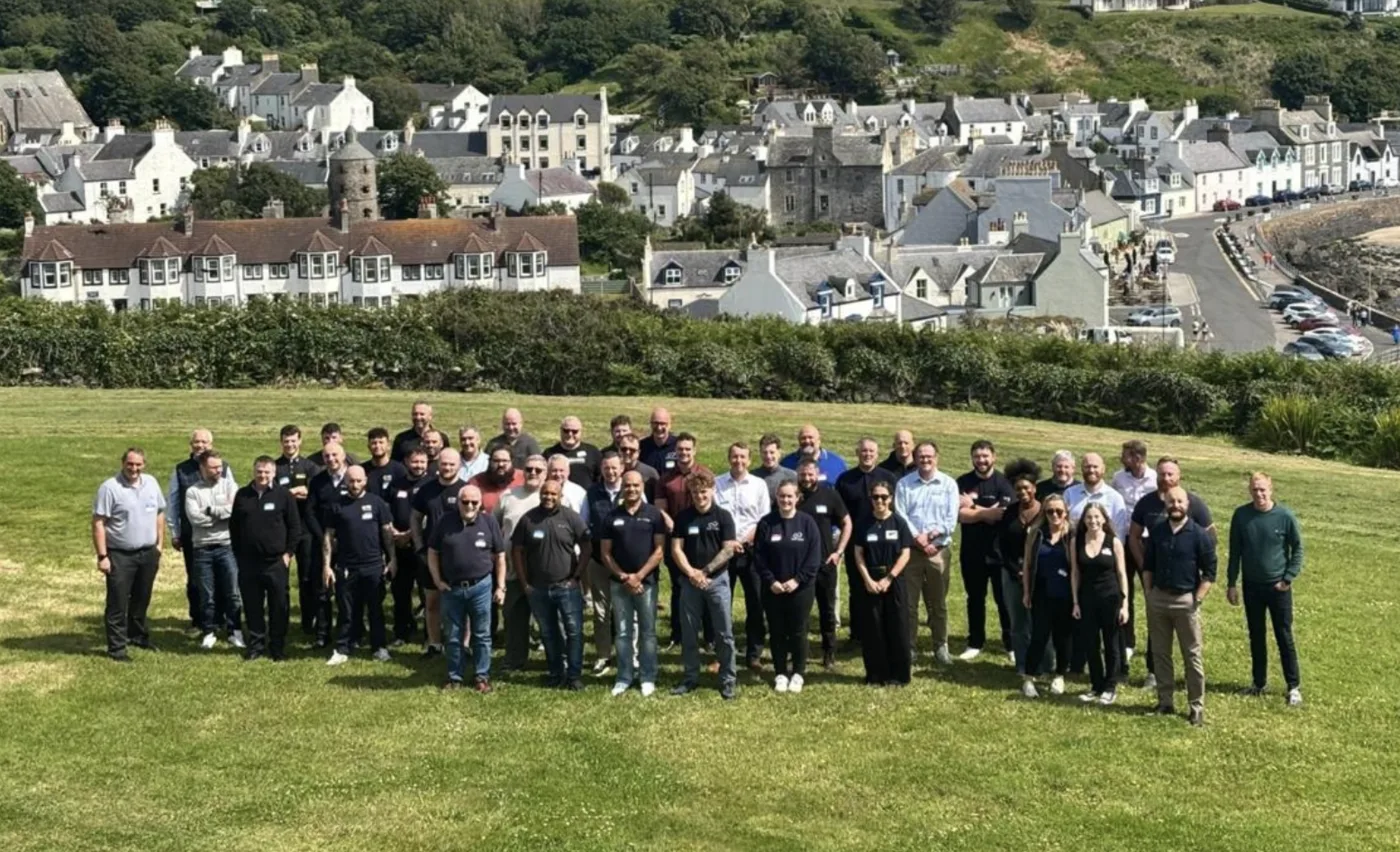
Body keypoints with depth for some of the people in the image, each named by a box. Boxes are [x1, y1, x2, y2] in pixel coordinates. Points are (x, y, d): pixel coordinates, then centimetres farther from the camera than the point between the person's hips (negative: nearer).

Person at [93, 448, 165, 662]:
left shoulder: (151, 483, 5)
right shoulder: (110, 487, -13)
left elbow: (159, 514, 15)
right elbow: (98, 523, -13)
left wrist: (159, 544, 10)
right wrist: (102, 556, -16)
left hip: (148, 553, 5)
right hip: (120, 555, -5)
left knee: (142, 599, 19)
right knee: (118, 603, -2)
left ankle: (138, 635, 35)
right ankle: (116, 647, 4)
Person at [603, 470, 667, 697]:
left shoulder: (653, 514, -1)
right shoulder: (612, 517, 6)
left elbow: (659, 550, -5)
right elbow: (605, 553, 6)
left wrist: (638, 576, -11)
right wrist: (623, 577, -7)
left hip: (646, 582, -2)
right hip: (619, 583, 2)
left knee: (647, 632, 3)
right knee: (623, 633, 6)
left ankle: (648, 679, 9)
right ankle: (623, 678, 13)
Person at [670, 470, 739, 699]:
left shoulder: (723, 517, -3)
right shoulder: (683, 517, 4)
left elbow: (728, 550, -7)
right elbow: (676, 549, 0)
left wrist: (705, 571, -11)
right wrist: (691, 573, -14)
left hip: (718, 580, -2)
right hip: (690, 581, 2)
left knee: (724, 633, -1)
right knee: (689, 633, 8)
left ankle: (728, 680, 5)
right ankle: (690, 678, 19)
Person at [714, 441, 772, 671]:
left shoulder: (759, 485, 3)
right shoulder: (717, 484, 1)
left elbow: (764, 520, 2)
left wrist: (745, 540, -10)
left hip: (751, 549, 0)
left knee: (755, 603, 1)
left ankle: (754, 654, 8)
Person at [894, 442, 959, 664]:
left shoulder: (948, 484, 4)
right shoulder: (904, 484, 4)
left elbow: (951, 519, -3)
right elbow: (900, 515, -4)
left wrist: (930, 535, -12)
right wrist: (917, 538, -14)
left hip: (938, 550, 0)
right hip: (910, 549, 0)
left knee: (938, 602, 7)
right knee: (909, 601, 2)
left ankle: (941, 646, 16)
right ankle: (910, 647, 8)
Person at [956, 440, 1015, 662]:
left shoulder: (1004, 483, -6)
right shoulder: (963, 483, 1)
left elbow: (1003, 515, -18)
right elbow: (959, 514, -10)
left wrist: (972, 506, -12)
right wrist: (987, 513, -15)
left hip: (999, 551, -3)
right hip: (971, 551, 3)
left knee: (1004, 599, 4)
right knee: (975, 599, 12)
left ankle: (1011, 643, 13)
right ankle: (975, 643, 21)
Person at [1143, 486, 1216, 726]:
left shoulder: (1199, 535, -8)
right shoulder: (1157, 531, 5)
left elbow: (1209, 572, -6)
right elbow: (1148, 564, 14)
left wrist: (1197, 599, -11)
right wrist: (1149, 592, 7)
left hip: (1185, 600, -4)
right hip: (1157, 598, 4)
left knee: (1192, 655, 0)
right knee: (1160, 653, 10)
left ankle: (1197, 707, 5)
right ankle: (1164, 702, 20)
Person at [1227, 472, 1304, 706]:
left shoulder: (1285, 516, -11)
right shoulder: (1241, 515, -5)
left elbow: (1297, 548, -1)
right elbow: (1235, 551, 4)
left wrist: (1288, 578, -7)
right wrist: (1231, 583, 4)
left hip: (1278, 587, -3)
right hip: (1251, 586, 3)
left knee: (1284, 637, 1)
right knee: (1256, 637, 13)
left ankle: (1294, 687, 9)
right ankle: (1259, 682, 25)